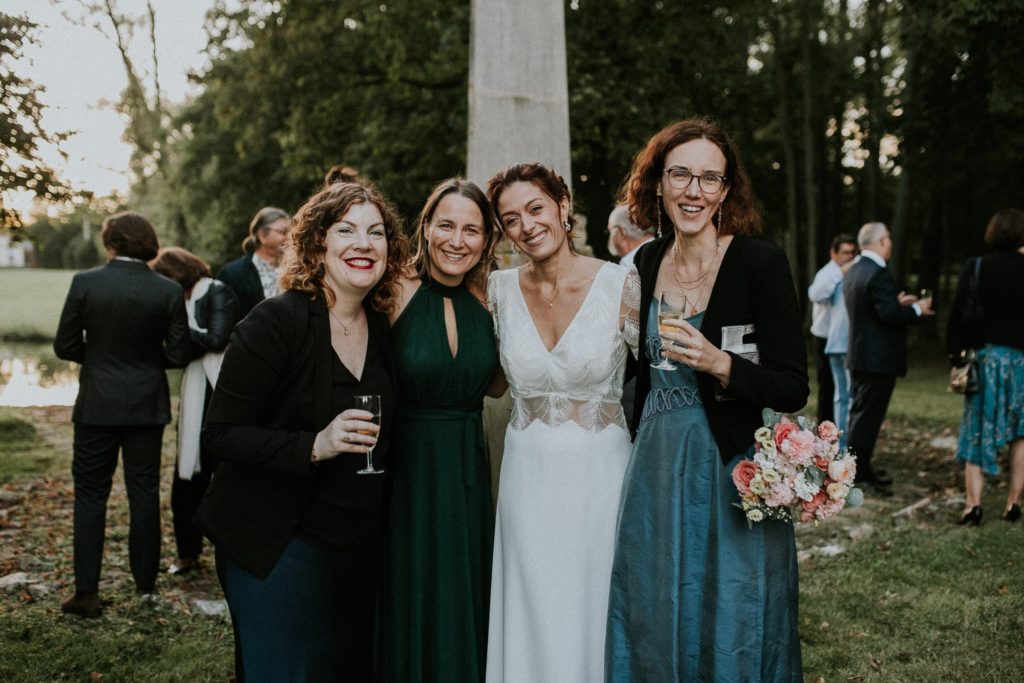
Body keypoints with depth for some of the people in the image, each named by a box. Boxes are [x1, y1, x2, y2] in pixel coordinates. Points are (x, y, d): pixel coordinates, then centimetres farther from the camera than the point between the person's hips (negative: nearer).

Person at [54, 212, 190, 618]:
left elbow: (65, 346, -5)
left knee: (90, 495, 6)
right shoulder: (169, 291, -6)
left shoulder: (85, 283, -9)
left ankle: (86, 593, 5)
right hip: (147, 406, 2)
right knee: (144, 493, 12)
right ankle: (145, 581, 20)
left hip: (97, 405, -1)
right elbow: (178, 355, -4)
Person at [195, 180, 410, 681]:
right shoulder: (276, 322, -16)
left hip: (361, 544, 6)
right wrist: (314, 446, -28)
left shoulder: (386, 328, 3)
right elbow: (221, 435, -17)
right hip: (277, 544, -6)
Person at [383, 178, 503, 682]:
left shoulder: (487, 301, 2)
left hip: (467, 471, 4)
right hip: (406, 467, -4)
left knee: (463, 605, 16)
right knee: (409, 606, 9)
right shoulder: (398, 294, -11)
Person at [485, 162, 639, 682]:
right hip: (528, 478, 2)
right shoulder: (499, 290, 0)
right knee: (534, 623, 11)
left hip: (600, 475, -2)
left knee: (595, 616, 9)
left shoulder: (621, 285, -9)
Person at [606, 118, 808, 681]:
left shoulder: (760, 263, -11)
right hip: (654, 473, 5)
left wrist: (720, 364, -25)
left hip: (730, 472, -5)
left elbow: (793, 389, -12)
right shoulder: (647, 263, 4)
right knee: (649, 627, 14)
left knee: (730, 634, 8)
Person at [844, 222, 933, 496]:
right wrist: (917, 309, -10)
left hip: (859, 356, 10)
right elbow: (889, 314, -25)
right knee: (867, 416, -5)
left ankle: (862, 469, 25)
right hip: (879, 358, -10)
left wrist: (898, 302, 17)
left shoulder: (853, 271, 11)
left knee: (860, 414, 16)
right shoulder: (878, 273, -19)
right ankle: (856, 473, -2)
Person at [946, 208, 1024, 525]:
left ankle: (973, 502, -2)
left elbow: (958, 312, -3)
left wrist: (955, 353, 4)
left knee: (978, 431, 5)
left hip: (983, 356, 0)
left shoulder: (974, 267, -4)